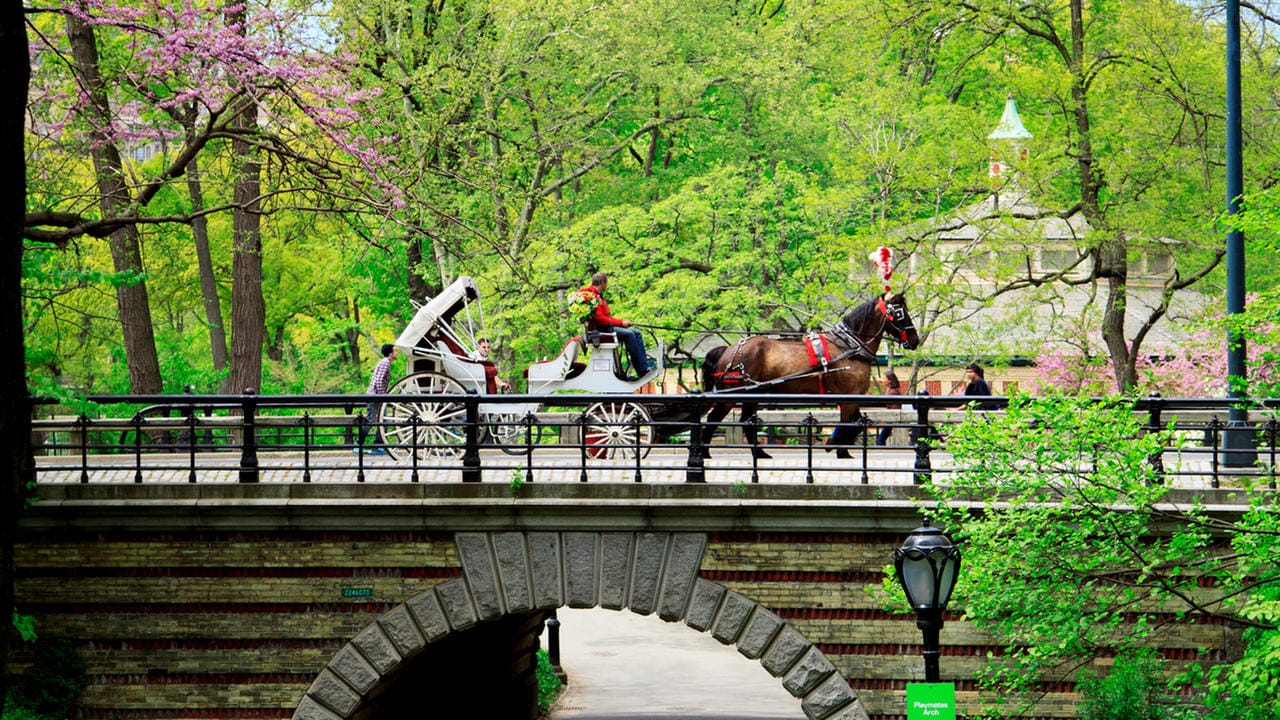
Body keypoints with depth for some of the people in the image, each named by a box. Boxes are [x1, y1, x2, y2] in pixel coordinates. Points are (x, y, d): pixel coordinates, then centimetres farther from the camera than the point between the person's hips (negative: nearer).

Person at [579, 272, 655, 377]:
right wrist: (620, 323, -14)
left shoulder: (598, 295, 21)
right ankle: (642, 369, -22)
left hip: (606, 326, 11)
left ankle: (645, 365, -8)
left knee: (637, 333, 1)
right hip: (599, 329, -11)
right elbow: (600, 319, -21)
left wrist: (622, 321, 6)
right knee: (628, 334, -23)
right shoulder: (591, 296, -14)